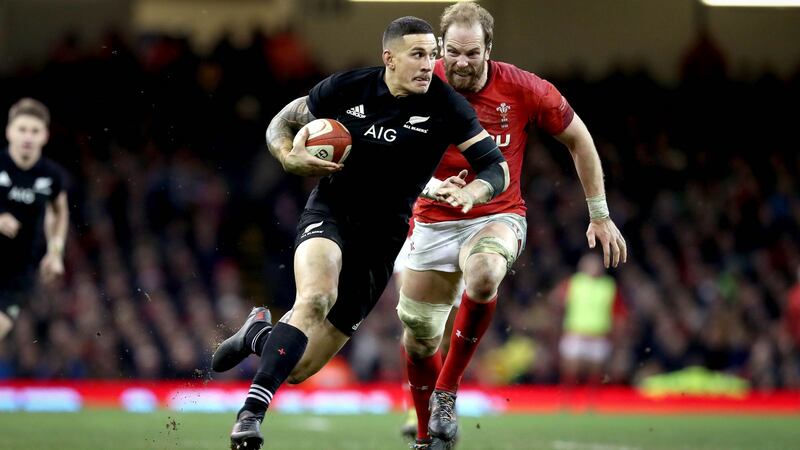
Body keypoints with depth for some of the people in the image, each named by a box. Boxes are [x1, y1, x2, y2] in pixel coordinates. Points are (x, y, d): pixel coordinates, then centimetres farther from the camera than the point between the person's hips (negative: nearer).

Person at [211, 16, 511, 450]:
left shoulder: (445, 106, -10)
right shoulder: (345, 88, -7)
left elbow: (497, 167, -7)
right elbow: (281, 124, 7)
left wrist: (472, 192, -29)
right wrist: (291, 158, -14)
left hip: (381, 235, 1)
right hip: (329, 211, -1)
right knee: (316, 297, -36)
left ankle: (257, 335, 33)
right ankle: (251, 411, -28)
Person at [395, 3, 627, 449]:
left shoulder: (523, 90, -13)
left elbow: (578, 139, 1)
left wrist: (600, 215, 3)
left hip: (497, 217, -2)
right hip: (434, 223, 2)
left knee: (483, 276, -36)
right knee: (418, 338, 5)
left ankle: (447, 389, -19)